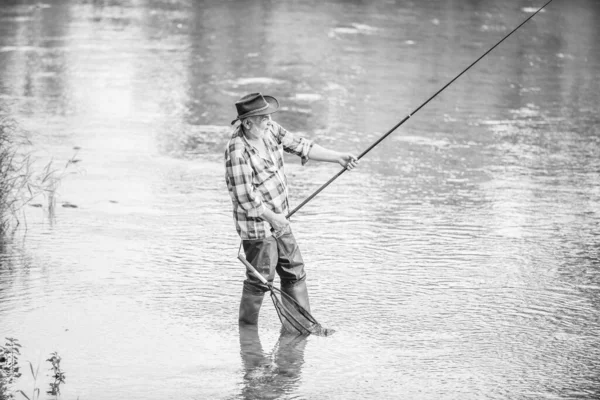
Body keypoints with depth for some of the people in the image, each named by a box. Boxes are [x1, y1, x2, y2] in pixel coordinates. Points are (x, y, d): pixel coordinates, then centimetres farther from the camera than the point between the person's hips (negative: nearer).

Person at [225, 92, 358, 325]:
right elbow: (245, 198, -23)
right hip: (257, 224, -9)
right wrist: (273, 218, -15)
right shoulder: (238, 151, -26)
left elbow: (300, 146, 8)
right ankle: (247, 327, 17)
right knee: (260, 279, 1)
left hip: (278, 221, 9)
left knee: (294, 271, 15)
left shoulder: (270, 130, -2)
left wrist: (337, 157, 5)